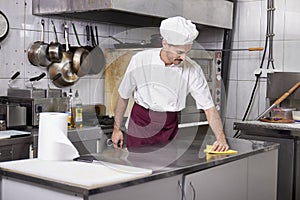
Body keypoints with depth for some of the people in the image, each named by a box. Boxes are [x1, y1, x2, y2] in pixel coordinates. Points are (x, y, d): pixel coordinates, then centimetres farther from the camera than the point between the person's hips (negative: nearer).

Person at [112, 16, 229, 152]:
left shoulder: (193, 70, -12)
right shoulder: (140, 60, -12)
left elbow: (209, 107, -10)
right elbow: (123, 96, 0)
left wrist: (221, 138, -23)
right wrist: (116, 128, 5)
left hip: (169, 126, 1)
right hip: (140, 122, -1)